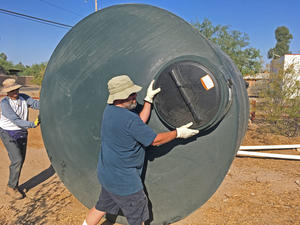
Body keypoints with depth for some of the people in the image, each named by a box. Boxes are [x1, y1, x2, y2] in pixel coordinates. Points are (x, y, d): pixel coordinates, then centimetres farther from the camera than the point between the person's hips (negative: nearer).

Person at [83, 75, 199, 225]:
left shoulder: (109, 109, -1)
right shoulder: (128, 118, -29)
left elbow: (140, 123, 7)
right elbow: (155, 140, -17)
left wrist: (149, 99, 5)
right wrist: (178, 133, -5)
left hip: (106, 174, 9)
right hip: (123, 181, -8)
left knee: (101, 208, 28)